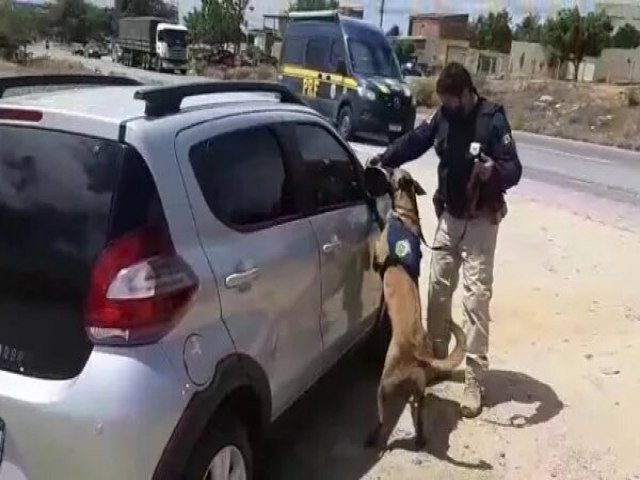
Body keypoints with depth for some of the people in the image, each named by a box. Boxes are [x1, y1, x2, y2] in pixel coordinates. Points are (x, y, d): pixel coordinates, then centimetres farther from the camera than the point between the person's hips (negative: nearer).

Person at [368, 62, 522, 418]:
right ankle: (436, 356, 31)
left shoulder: (493, 119, -16)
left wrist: (494, 171, -41)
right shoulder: (444, 115, 2)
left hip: (480, 221, -6)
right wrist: (383, 160, 2)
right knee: (438, 288, 13)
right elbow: (416, 140, 13)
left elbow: (514, 169, -20)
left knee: (476, 297, -7)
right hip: (448, 216, 6)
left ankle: (475, 380, -1)